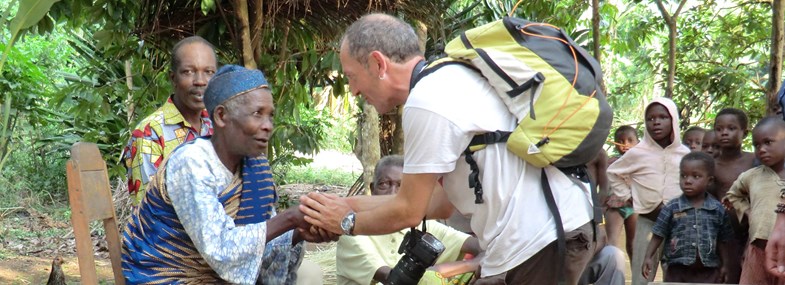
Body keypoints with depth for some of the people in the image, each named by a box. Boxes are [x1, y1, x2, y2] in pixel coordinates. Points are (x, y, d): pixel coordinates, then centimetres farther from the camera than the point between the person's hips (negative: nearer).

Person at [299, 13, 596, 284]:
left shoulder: (426, 103, -16)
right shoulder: (448, 83, 14)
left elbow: (408, 212, -9)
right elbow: (440, 202, 16)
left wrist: (348, 222, 10)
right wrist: (350, 203, 19)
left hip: (538, 243, -9)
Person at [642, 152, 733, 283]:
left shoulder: (718, 210, 1)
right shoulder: (672, 208, -2)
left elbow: (722, 241, 8)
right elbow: (658, 235, 0)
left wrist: (724, 266, 7)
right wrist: (649, 257, -10)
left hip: (708, 272, 1)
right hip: (677, 270, 0)